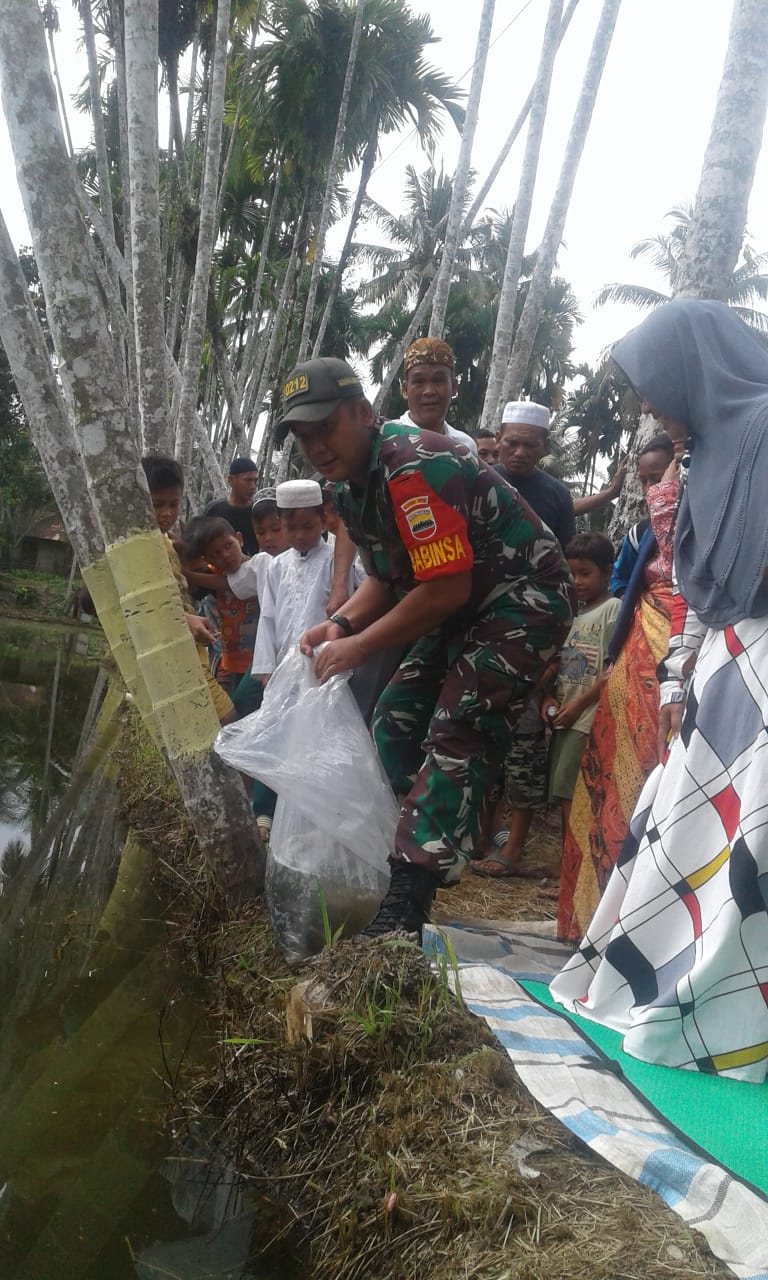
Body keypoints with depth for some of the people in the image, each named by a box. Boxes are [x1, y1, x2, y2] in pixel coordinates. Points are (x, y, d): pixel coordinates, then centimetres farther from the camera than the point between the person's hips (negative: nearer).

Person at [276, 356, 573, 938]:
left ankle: (405, 905, -20)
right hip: (467, 607, 10)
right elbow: (387, 577, 14)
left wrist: (361, 646, -20)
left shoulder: (414, 466, -25)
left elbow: (446, 588, -28)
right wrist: (342, 623, -6)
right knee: (395, 723, 6)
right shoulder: (353, 486, 6)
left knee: (456, 737, -20)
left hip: (525, 595, -10)